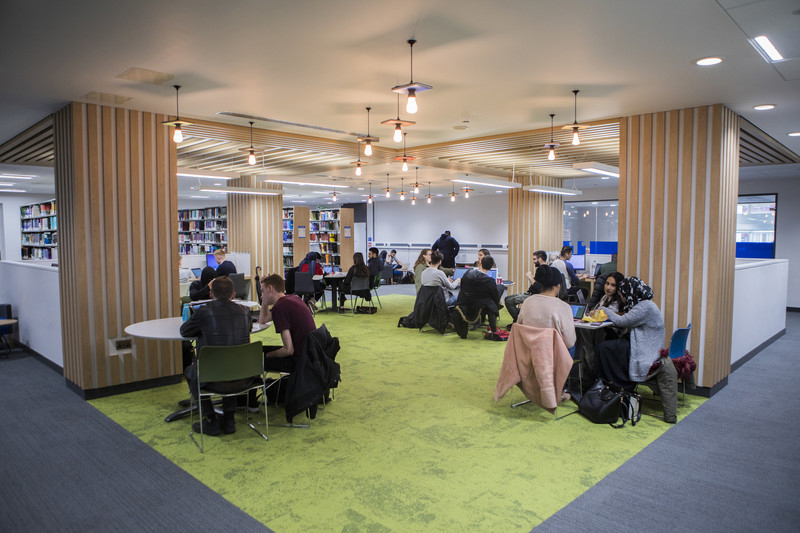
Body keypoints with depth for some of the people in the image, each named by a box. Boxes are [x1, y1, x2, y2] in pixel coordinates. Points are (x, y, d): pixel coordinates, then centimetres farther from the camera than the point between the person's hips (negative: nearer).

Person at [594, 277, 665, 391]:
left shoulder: (645, 306, -18)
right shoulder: (644, 304, 14)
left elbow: (621, 321, -18)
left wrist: (604, 310, -3)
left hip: (646, 355, -10)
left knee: (603, 348, -14)